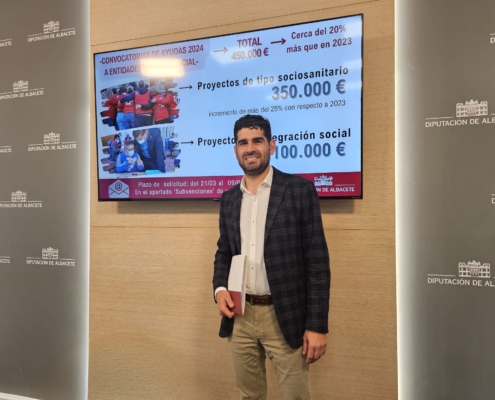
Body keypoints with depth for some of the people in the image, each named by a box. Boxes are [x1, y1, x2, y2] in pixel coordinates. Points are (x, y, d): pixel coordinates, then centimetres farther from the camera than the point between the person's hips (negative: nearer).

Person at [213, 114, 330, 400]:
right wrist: (220, 288, -4)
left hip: (285, 318, -4)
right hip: (240, 316, 5)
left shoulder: (300, 189, -7)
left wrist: (317, 325, -12)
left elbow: (317, 260, -9)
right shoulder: (229, 199, 9)